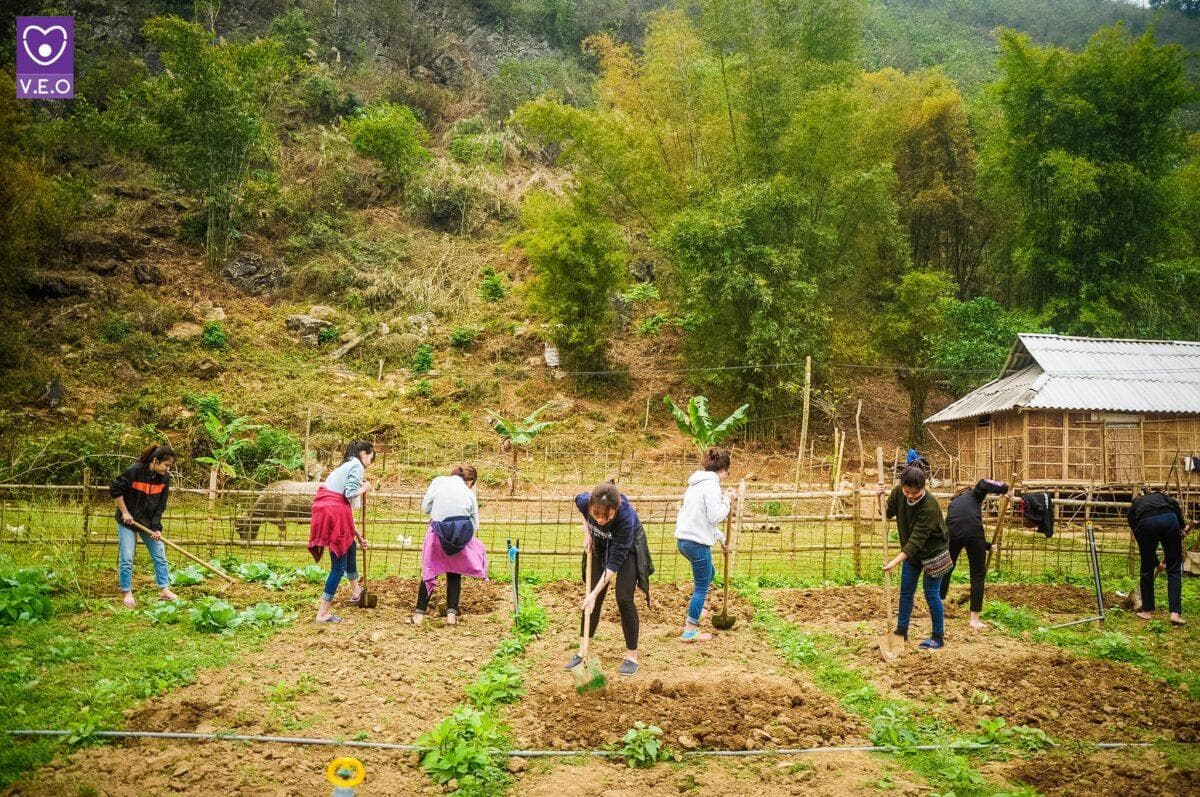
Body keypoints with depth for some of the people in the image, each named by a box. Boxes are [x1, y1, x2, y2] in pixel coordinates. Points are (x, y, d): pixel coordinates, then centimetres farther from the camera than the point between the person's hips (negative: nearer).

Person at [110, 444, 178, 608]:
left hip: (149, 522, 5)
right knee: (126, 559, -2)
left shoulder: (165, 478, -8)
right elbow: (114, 490, -14)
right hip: (128, 520, -5)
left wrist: (156, 528, -10)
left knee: (160, 555, 5)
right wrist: (124, 512, -14)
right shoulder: (134, 471, -23)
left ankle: (164, 590, 14)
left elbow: (160, 505, -5)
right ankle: (128, 593, 10)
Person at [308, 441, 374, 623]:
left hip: (325, 510, 10)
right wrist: (364, 488, 6)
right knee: (338, 566, -3)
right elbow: (350, 494, -16)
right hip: (334, 512, -10)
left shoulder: (346, 466, 27)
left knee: (351, 547, 31)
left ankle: (355, 591, 46)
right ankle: (323, 613, -2)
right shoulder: (357, 465, -1)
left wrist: (358, 535, 32)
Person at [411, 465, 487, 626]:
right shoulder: (469, 493, 12)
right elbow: (475, 525, 8)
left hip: (439, 532, -1)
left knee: (429, 572, 14)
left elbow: (425, 507, 5)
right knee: (454, 574, 19)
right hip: (462, 533, 1)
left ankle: (419, 614, 13)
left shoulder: (439, 481, 9)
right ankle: (452, 614, 14)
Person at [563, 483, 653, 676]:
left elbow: (614, 562, -34)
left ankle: (632, 656, 4)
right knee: (594, 598, 3)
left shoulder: (626, 517, -42)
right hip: (600, 545, 4)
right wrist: (587, 534, -10)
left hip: (627, 547, -4)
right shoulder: (584, 501, -32)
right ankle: (582, 652, 11)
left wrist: (595, 593, -33)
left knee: (624, 598, -10)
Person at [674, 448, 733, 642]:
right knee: (702, 586, 3)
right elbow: (715, 517, -21)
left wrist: (721, 538, 24)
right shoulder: (711, 485, -15)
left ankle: (694, 612, 44)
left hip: (684, 539, 10)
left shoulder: (697, 483, 14)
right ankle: (690, 631, 8)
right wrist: (726, 499, -7)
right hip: (697, 542, -10)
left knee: (708, 573, 30)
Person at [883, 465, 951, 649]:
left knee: (931, 593, 0)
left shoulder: (929, 507, -34)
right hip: (911, 551, 6)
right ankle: (901, 631, 23)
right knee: (906, 591, 11)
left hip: (933, 552, -6)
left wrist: (896, 561, -41)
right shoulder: (899, 493, -15)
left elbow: (917, 539, -35)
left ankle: (938, 637, 14)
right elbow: (887, 512, 0)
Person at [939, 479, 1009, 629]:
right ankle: (974, 619, 10)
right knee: (978, 575, 10)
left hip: (952, 532, 4)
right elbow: (984, 484, -1)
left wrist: (987, 546, 45)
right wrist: (1003, 489, 15)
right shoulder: (974, 494, 24)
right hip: (973, 531, -4)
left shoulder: (953, 502, 36)